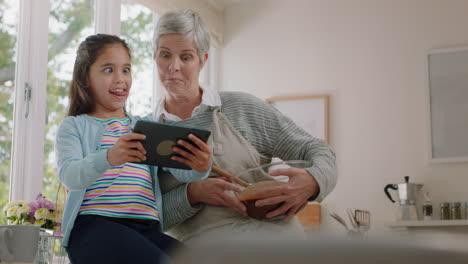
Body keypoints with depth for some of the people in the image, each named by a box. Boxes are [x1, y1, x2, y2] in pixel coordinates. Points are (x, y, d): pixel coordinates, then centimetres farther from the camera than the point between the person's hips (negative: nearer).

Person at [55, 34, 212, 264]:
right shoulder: (74, 126, 11)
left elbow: (179, 170, 6)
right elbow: (69, 176, -9)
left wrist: (200, 169, -20)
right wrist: (108, 158, -31)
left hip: (147, 228, 4)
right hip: (94, 225, -4)